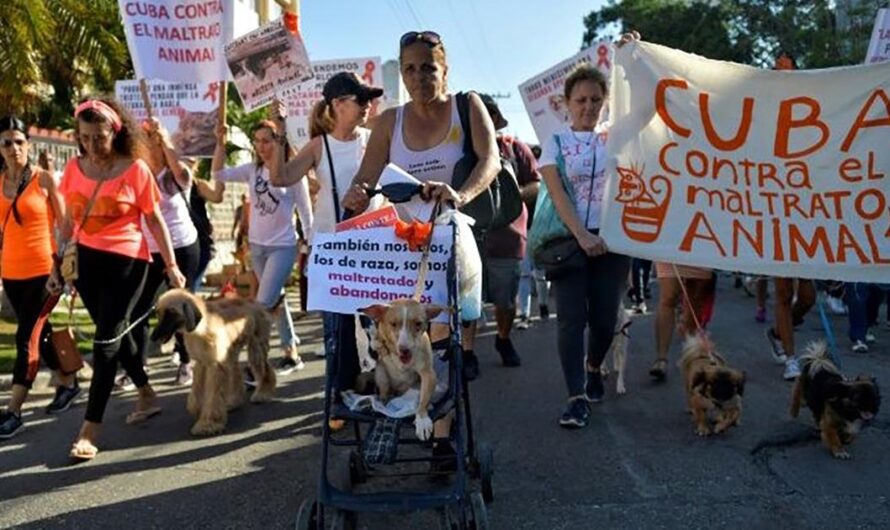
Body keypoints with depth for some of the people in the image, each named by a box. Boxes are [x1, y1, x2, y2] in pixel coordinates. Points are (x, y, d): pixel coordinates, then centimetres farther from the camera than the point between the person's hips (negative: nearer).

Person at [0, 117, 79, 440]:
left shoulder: (44, 178, -6)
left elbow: (65, 223, -5)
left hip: (43, 269, -6)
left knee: (26, 337, -6)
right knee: (39, 331, 15)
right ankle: (67, 384, 32)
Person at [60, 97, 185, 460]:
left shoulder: (136, 169, -9)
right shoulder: (74, 168, 4)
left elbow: (155, 220, -4)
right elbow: (69, 219, 14)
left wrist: (171, 265, -5)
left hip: (126, 262, -5)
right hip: (85, 261, 6)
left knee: (106, 341, -5)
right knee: (116, 333, 16)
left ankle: (90, 430, 1)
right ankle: (147, 396, 35)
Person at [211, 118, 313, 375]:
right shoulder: (252, 169, 2)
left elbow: (305, 211, -6)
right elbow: (219, 174, -3)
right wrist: (220, 143, -12)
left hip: (283, 246, -6)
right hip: (256, 245, 6)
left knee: (264, 304, -11)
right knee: (274, 301, 13)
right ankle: (291, 350, 25)